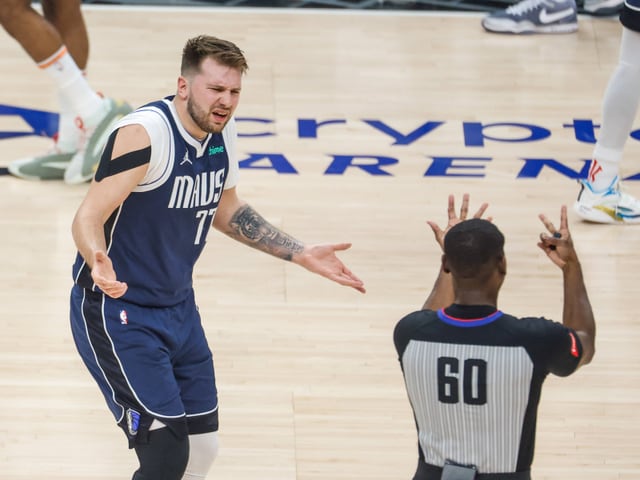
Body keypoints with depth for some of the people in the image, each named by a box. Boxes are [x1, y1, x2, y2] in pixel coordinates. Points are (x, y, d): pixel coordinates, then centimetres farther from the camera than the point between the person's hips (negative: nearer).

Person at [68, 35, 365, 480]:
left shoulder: (222, 131, 0)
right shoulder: (144, 133, -24)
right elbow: (89, 216, -29)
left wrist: (302, 255, 14)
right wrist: (99, 263, -50)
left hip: (178, 307, 8)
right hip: (117, 311, -8)